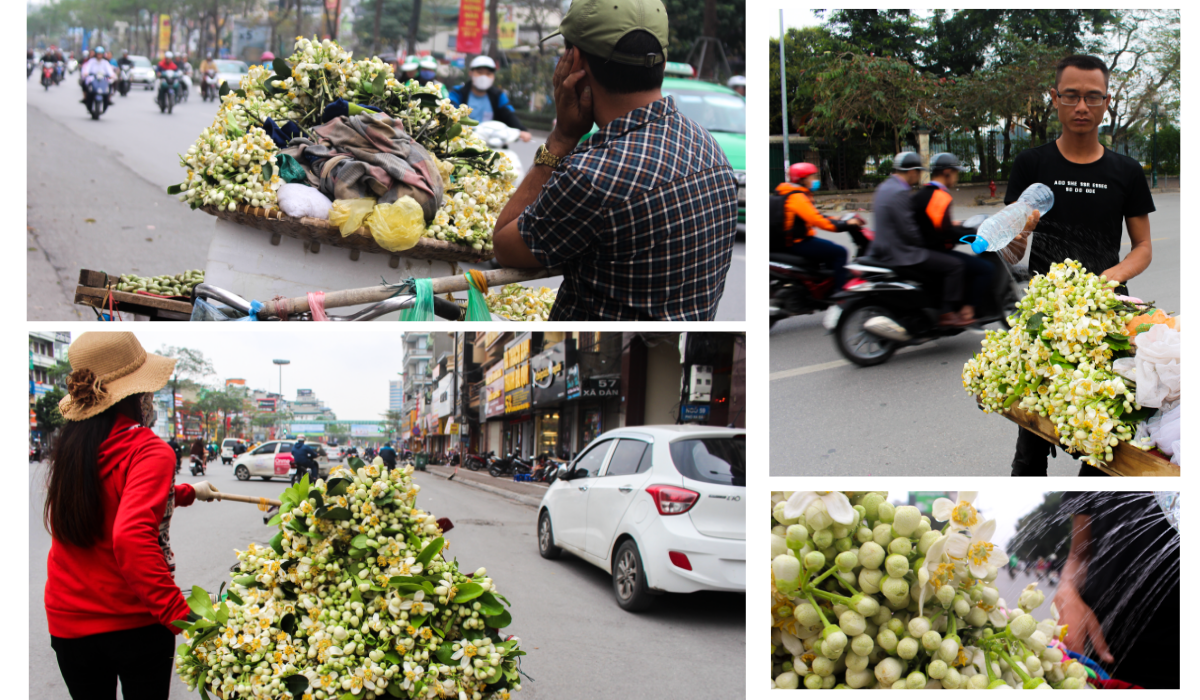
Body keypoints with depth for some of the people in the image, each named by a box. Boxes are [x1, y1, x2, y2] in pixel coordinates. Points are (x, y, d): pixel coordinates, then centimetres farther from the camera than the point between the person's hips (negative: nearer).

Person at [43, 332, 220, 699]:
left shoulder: (69, 447, 2)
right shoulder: (149, 451, -19)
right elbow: (130, 536, -34)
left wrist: (189, 492, 35)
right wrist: (182, 617, -35)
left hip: (68, 622, 6)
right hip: (136, 623, -5)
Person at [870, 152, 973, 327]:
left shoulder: (884, 187, 14)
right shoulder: (899, 192, -19)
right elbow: (909, 232, -22)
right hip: (900, 256, -12)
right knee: (955, 266, -11)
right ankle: (948, 313, -7)